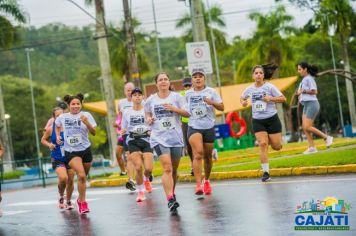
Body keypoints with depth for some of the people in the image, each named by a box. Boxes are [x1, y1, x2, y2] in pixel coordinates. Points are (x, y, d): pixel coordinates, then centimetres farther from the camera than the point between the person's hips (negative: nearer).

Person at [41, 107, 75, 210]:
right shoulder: (50, 129, -4)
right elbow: (43, 140, 11)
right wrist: (49, 144, -9)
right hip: (57, 159, -2)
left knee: (70, 181, 6)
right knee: (63, 178, -23)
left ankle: (68, 201, 30)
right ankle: (61, 197, 7)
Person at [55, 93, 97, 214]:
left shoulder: (86, 115, -3)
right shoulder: (63, 117, 1)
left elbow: (94, 133, -6)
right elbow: (57, 126, 24)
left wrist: (87, 123, -22)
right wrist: (58, 136, 8)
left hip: (85, 150, 2)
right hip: (71, 151, -2)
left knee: (83, 177, 12)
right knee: (81, 175, -21)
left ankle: (80, 199, 37)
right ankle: (83, 202, -11)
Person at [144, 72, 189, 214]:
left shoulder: (176, 97, 3)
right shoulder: (151, 100, 6)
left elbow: (187, 113, -1)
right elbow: (148, 114, 23)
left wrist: (174, 109, -16)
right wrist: (149, 119, 1)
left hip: (176, 137, 1)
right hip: (159, 138, -1)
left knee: (174, 169, 12)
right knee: (167, 168, -17)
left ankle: (172, 194, 33)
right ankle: (170, 200, -23)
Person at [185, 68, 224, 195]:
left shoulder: (211, 91, 1)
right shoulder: (188, 93, 6)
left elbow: (222, 107, -3)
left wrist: (211, 102, -18)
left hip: (209, 127, 1)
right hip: (194, 127, -1)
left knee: (208, 156, 11)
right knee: (198, 153, -21)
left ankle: (206, 181, 34)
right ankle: (198, 184, -27)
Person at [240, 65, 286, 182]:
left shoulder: (269, 87, -7)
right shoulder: (250, 89, 3)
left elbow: (283, 98, -6)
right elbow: (242, 97, 22)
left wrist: (271, 98, -21)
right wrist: (243, 102, -1)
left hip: (272, 119, -1)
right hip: (257, 121, 2)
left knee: (277, 147, 1)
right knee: (263, 144, -13)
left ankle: (271, 138, 39)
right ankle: (266, 172, -9)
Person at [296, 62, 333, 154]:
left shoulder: (309, 78, -12)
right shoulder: (304, 79, 16)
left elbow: (314, 91, -20)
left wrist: (303, 91, -17)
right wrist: (300, 94, 8)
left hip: (311, 104, -9)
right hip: (306, 105, 10)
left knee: (308, 127, -13)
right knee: (304, 127, 2)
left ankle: (326, 137, 0)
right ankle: (311, 147, 2)